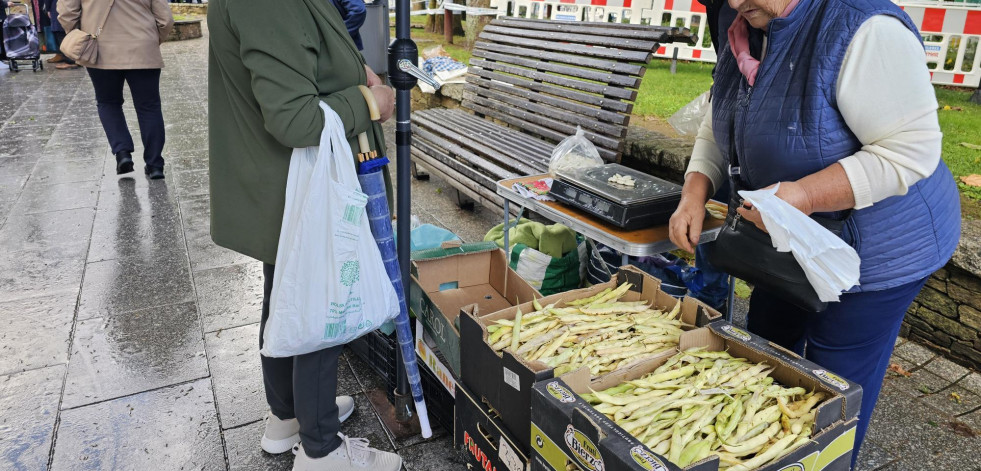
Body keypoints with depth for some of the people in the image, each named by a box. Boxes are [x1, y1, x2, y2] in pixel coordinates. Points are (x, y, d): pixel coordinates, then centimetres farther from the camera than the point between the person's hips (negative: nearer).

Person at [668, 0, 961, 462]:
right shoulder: (748, 37, -1)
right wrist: (694, 194, -9)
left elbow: (912, 149, -28)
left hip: (875, 246, -8)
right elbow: (716, 132, 7)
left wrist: (806, 194, -37)